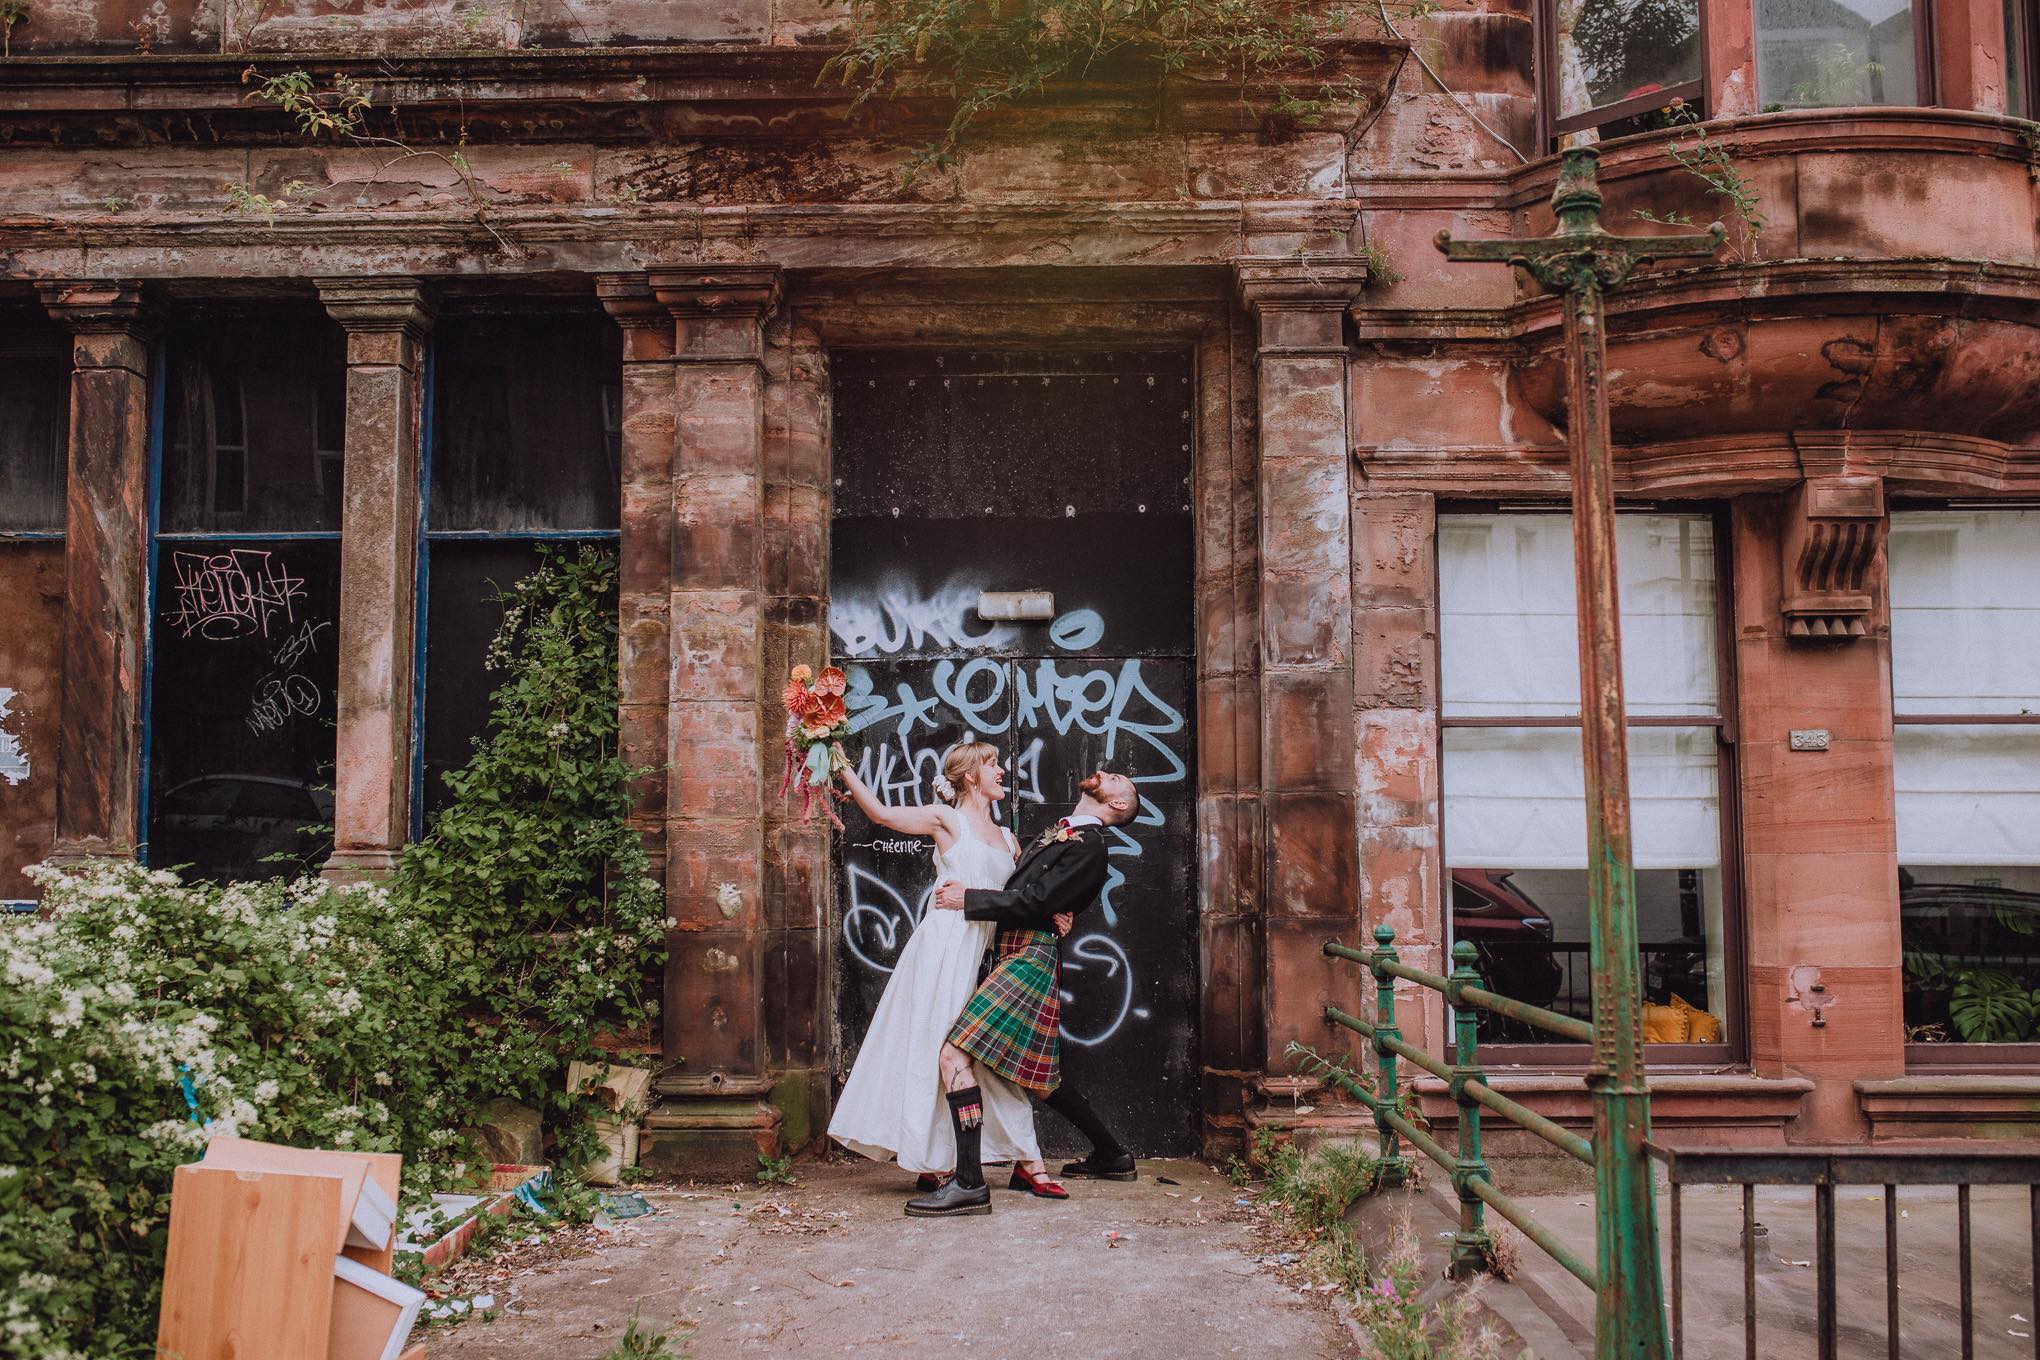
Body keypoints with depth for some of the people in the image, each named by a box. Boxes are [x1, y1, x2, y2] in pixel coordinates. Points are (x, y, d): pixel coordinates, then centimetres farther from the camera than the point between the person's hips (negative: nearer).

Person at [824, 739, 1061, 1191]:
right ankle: (932, 1163, 4)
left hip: (985, 950, 6)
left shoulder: (1009, 840, 18)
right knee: (937, 1048, -2)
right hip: (945, 944, -6)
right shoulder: (947, 819, 2)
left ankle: (1025, 1160, 8)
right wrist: (844, 769, -6)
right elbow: (882, 814, -2)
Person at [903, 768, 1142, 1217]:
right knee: (1038, 1076, 17)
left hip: (1030, 957, -10)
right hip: (1017, 956, 10)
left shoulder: (1088, 847, -9)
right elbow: (1021, 891, 20)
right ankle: (1112, 1156, 30)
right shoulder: (1057, 833, 20)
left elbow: (1034, 900, -16)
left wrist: (968, 899, -10)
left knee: (955, 1055, -17)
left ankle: (969, 1184, -18)